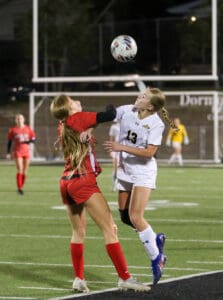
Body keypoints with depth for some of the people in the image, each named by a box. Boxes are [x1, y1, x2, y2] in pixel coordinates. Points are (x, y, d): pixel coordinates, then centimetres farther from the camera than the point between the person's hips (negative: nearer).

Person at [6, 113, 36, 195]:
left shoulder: (28, 129, 5)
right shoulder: (13, 130, 1)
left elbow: (33, 139, 5)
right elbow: (9, 142, 7)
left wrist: (26, 141, -15)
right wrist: (8, 153, 3)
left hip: (26, 151, 3)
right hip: (17, 152, -3)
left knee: (25, 171, 4)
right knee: (20, 170, -14)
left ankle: (21, 187, 15)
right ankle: (19, 188, -10)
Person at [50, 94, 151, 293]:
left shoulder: (62, 126, 11)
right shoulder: (77, 119, -10)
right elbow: (110, 116, -12)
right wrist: (111, 106, 7)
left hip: (66, 183, 8)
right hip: (83, 182, -8)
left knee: (78, 232, 16)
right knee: (110, 229, -5)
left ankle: (79, 279, 13)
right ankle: (124, 278, -7)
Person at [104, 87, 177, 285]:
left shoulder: (156, 124, -18)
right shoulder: (127, 111, -6)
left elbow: (149, 152, -23)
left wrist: (121, 147, -27)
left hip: (143, 172, -6)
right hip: (125, 169, 6)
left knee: (135, 217, -14)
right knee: (125, 216, 9)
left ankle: (156, 258, 1)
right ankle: (156, 239, 32)